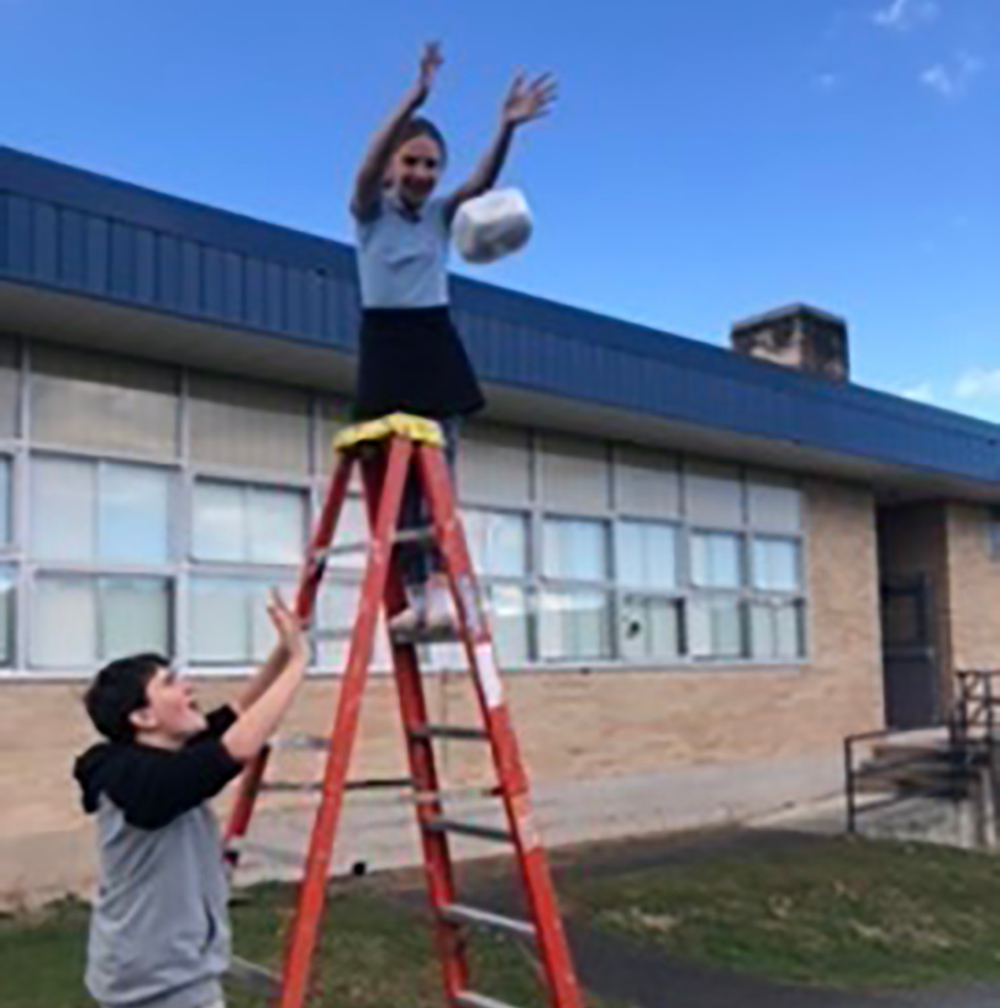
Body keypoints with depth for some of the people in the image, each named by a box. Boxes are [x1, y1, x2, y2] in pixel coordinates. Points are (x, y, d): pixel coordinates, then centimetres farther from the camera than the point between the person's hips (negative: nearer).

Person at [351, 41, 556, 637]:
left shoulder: (442, 213, 5)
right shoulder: (371, 210, -2)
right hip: (386, 343, -2)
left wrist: (507, 128, -33)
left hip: (436, 343, 2)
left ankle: (440, 588, -12)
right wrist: (415, 100, -38)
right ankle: (416, 593, 1)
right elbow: (370, 166, -23)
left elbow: (483, 183, -14)